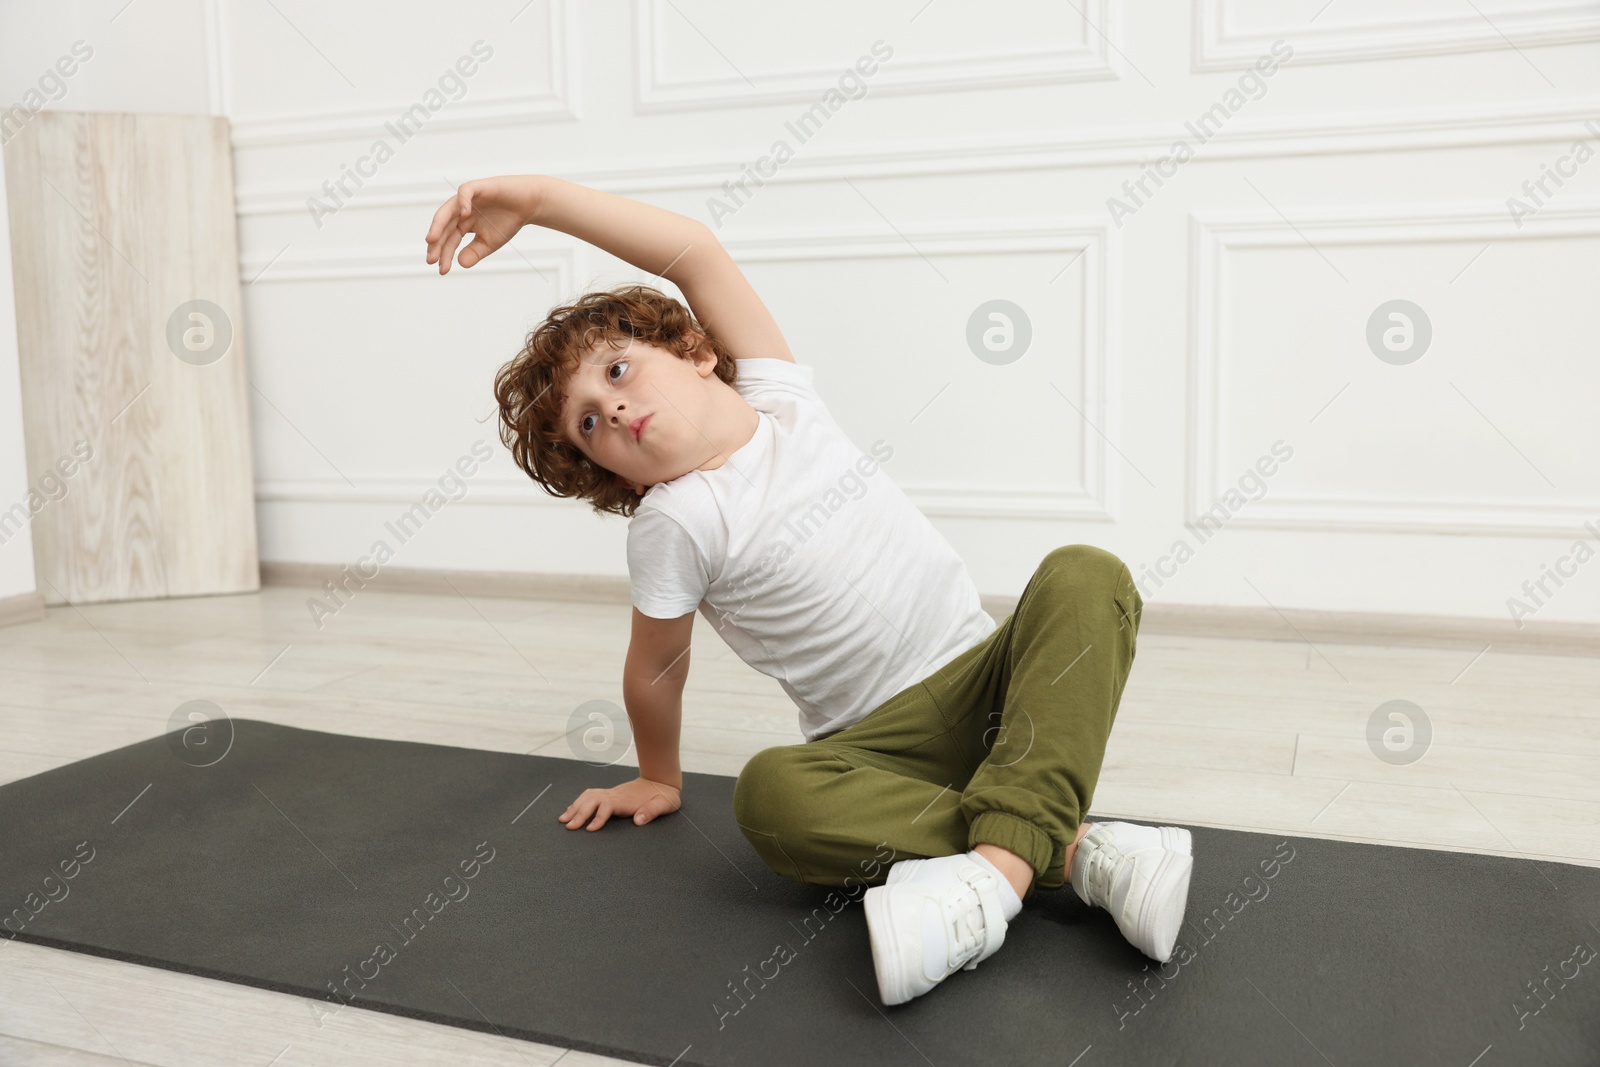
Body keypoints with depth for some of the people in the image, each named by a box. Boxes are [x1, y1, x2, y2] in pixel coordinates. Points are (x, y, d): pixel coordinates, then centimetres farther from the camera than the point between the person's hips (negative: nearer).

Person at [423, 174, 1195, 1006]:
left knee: (1084, 575, -23)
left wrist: (538, 195, -9)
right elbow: (654, 669, 4)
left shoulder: (779, 399, 3)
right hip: (883, 743, -3)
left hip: (991, 676, 3)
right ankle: (1067, 847, -32)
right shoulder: (674, 522, -7)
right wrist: (658, 780, 18)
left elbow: (696, 252, -6)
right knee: (767, 792, -32)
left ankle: (1002, 860, -36)